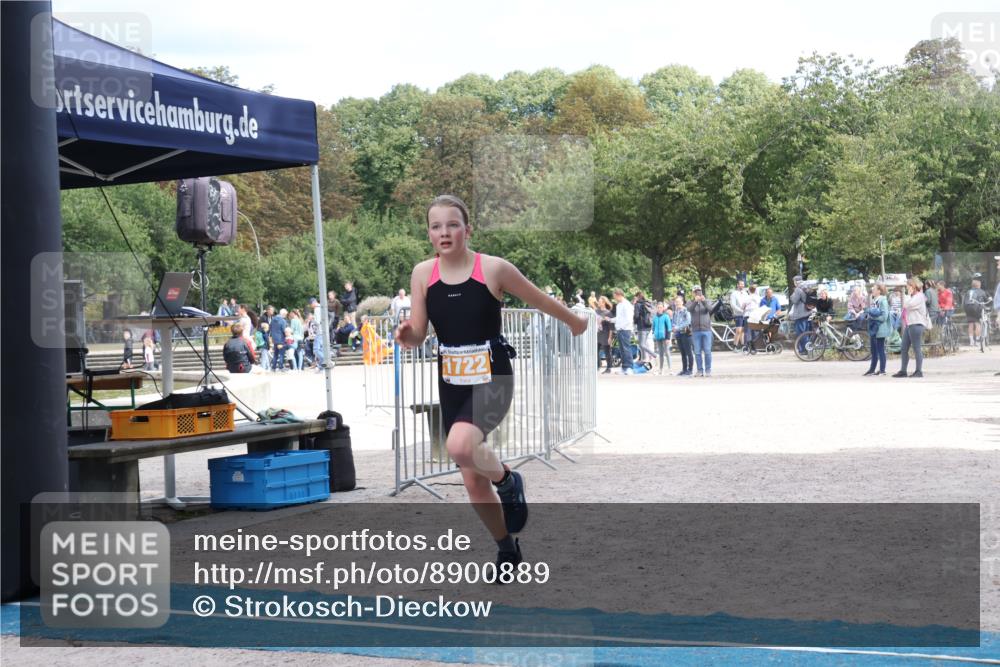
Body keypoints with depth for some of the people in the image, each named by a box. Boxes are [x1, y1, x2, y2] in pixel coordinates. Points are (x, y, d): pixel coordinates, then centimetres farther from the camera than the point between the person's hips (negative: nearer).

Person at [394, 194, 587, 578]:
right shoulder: (423, 273, -1)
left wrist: (575, 322, 20)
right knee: (473, 481, 10)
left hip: (492, 378, -4)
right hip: (451, 383, 4)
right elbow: (418, 336, 2)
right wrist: (406, 335, -21)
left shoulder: (494, 268, -11)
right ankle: (507, 549, 33)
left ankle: (507, 480, 0)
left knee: (460, 446, -32)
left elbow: (539, 300, 5)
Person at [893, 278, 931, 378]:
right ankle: (903, 371, 11)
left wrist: (908, 294, -9)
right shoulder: (913, 297, 21)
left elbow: (907, 305, -18)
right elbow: (906, 306, 19)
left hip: (916, 325, -10)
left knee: (917, 349, -6)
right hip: (909, 325, 10)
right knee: (903, 349, 8)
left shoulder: (919, 296, -9)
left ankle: (919, 371, -2)